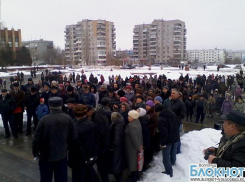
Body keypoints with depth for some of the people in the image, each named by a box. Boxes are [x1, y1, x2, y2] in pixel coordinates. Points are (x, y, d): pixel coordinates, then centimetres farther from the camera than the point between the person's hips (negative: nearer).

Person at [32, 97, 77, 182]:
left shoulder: (44, 119, -17)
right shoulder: (68, 119, -10)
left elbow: (37, 138, -13)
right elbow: (73, 137, -4)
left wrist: (35, 152, 2)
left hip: (46, 156, -1)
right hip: (62, 155, 2)